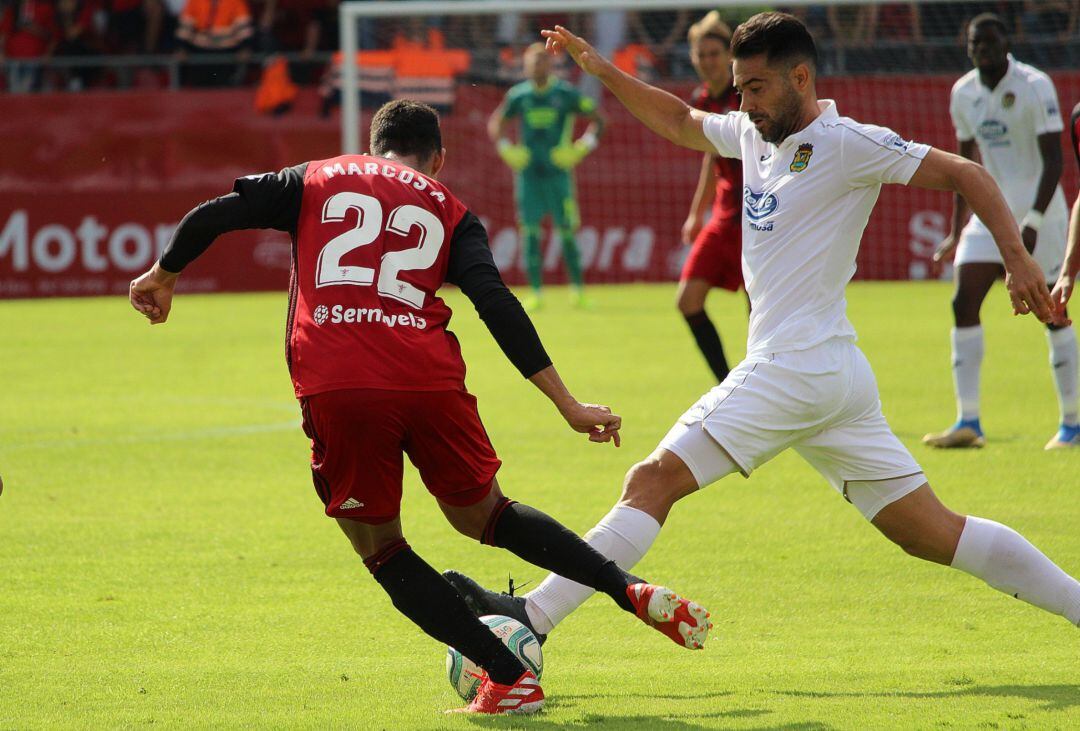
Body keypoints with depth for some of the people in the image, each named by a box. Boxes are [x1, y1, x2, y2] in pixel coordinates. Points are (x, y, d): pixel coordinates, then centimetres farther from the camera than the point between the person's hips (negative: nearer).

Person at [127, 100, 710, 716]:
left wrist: (163, 277, 33)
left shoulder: (317, 180, 22)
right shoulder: (449, 210, 21)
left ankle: (508, 680, 5)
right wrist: (567, 404, 7)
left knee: (382, 550, 14)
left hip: (333, 387, -1)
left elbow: (214, 216, 15)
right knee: (483, 514, 25)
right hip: (428, 380, 2)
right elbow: (496, 303, 7)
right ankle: (632, 591, 14)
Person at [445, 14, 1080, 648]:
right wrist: (603, 72, 23)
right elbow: (681, 124, 33)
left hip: (796, 367, -9)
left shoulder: (848, 144, -7)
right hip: (840, 380, 9)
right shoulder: (755, 134, 16)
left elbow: (967, 175, -7)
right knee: (935, 535, 8)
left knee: (654, 481, -11)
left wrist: (1019, 262, -15)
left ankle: (533, 618, -13)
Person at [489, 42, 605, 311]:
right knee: (530, 231, -1)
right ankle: (535, 291, 4)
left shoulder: (566, 93, -3)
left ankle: (577, 288, 8)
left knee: (566, 230, -2)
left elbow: (597, 120, 3)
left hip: (558, 172, -2)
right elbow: (495, 123, 18)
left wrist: (582, 148, -8)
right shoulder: (518, 95, 4)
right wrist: (505, 148, 3)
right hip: (527, 174, 2)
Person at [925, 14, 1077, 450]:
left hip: (1039, 210, -6)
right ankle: (967, 422, -7)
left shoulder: (1034, 86, -12)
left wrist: (1033, 222, -25)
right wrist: (956, 231, 16)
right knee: (964, 303, -7)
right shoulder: (963, 94, 6)